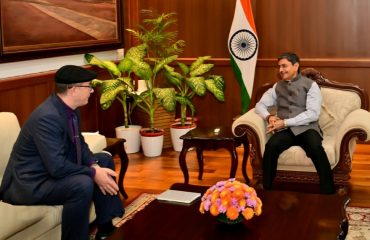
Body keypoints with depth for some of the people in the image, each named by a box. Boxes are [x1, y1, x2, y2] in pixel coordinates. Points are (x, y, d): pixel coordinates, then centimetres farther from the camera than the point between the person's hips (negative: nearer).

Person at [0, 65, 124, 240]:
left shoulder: (70, 108, 0)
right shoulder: (47, 117, -29)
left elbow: (79, 144, 11)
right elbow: (57, 167, -32)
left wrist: (94, 165, -8)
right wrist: (93, 173, -22)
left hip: (54, 169, 11)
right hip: (30, 183, -10)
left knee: (104, 160, 10)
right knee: (82, 184, -32)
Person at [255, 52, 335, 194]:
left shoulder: (310, 85, 4)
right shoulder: (277, 87, 18)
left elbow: (313, 114, -8)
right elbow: (260, 105, 16)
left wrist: (285, 122, -15)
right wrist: (269, 116, -7)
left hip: (306, 128, -2)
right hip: (285, 130, 3)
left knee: (316, 148, -36)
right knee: (271, 146, -31)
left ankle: (328, 194, -26)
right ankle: (266, 191, -20)